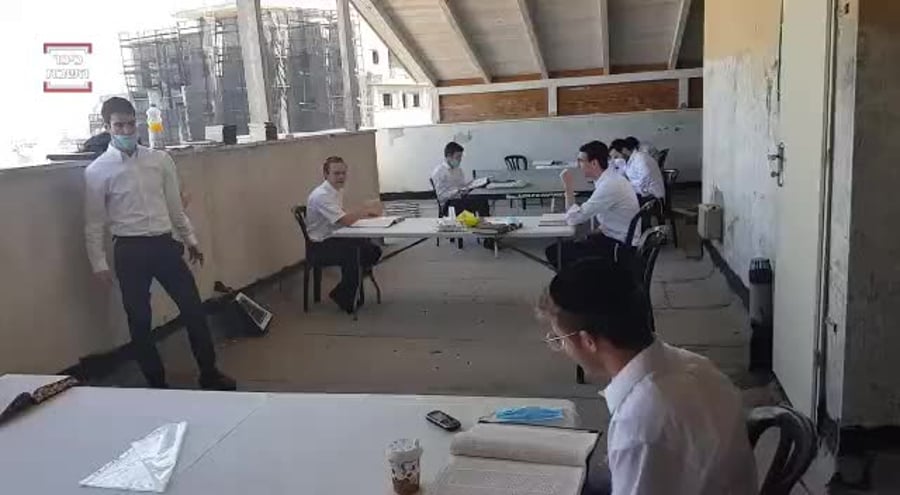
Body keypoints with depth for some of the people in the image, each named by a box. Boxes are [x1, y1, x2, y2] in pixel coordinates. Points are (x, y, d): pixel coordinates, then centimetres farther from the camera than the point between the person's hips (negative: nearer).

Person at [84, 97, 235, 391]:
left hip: (164, 244, 3)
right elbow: (94, 223, 0)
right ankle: (156, 383, 21)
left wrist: (190, 239, 16)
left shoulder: (160, 160, 5)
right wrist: (99, 264, -4)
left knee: (193, 308, 3)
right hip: (130, 250, -2)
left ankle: (210, 374, 18)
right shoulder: (97, 171, -3)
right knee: (139, 320, 6)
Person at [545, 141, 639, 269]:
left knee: (554, 252, -10)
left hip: (617, 246, -10)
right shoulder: (611, 178, 5)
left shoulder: (609, 185, -24)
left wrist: (569, 187, -15)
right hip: (614, 238, 10)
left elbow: (573, 219, -22)